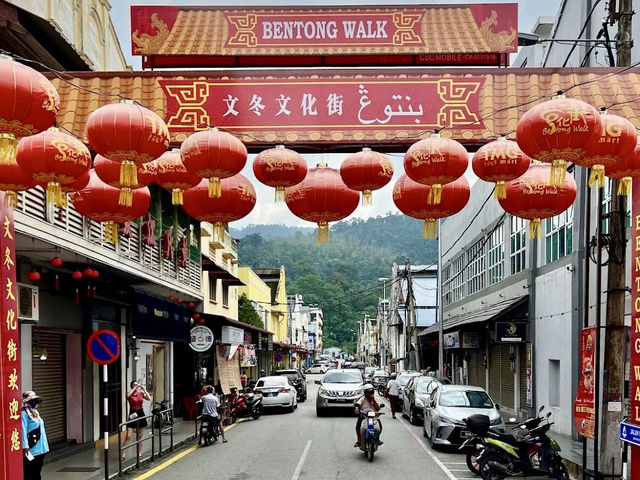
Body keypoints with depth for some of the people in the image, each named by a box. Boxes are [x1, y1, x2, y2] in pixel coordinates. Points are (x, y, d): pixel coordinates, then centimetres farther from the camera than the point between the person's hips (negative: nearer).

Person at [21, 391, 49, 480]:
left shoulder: (35, 412, 15)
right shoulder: (24, 414, -13)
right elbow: (23, 431, -21)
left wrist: (45, 446, 19)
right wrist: (25, 447, -26)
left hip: (40, 449, 9)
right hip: (31, 451, -9)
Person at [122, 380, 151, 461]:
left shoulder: (141, 393, 5)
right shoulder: (130, 394, -3)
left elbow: (149, 398, -10)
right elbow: (128, 395, -28)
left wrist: (144, 389, -12)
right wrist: (135, 388, -22)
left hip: (141, 414, 3)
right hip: (132, 415, -3)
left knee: (139, 436, 11)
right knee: (128, 436, -9)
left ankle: (139, 452, 23)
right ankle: (123, 454, -6)